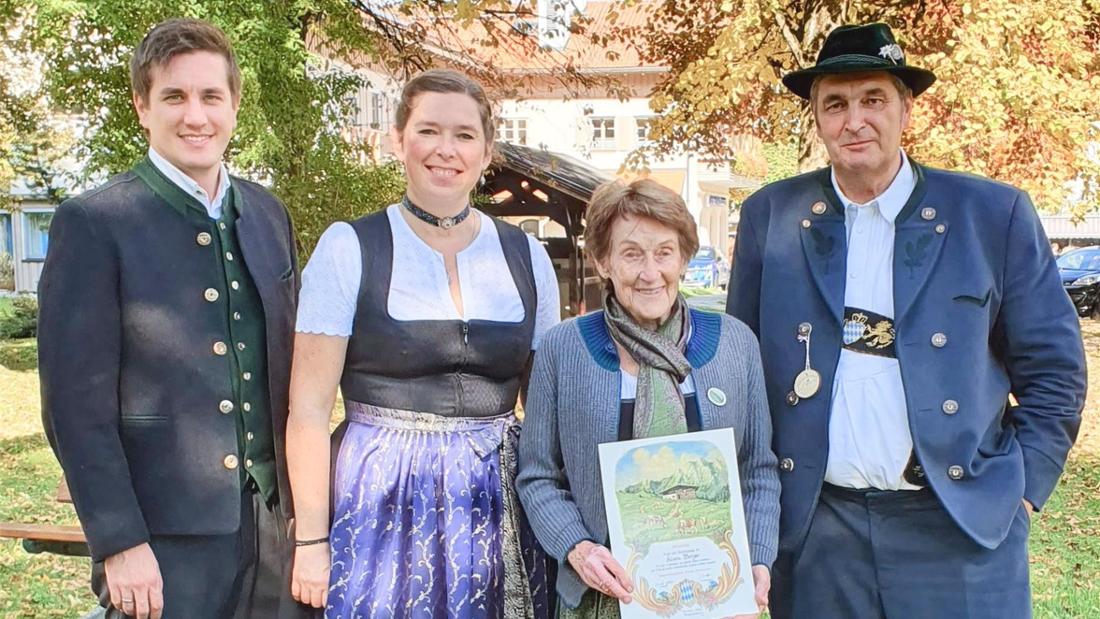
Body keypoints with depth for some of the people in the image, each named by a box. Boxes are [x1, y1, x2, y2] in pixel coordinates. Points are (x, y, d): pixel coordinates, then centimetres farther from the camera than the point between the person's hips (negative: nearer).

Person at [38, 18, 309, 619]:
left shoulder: (269, 214, 8)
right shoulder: (93, 223, -9)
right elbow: (76, 402, -11)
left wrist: (305, 501, 9)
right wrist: (119, 542, -14)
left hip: (275, 522, 5)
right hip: (165, 537, -5)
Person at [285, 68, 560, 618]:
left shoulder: (526, 257, 5)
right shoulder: (349, 249, -4)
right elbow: (308, 410, -5)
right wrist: (311, 541, -8)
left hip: (497, 507, 3)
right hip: (382, 506, -3)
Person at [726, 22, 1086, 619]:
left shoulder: (994, 214, -1)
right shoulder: (770, 215, 3)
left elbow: (1053, 368, 4)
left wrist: (1022, 488, -1)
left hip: (961, 528, -1)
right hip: (814, 528, 1)